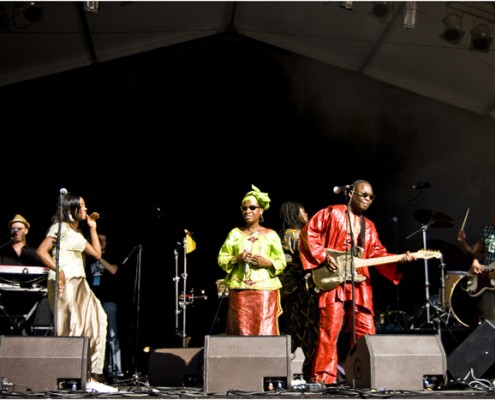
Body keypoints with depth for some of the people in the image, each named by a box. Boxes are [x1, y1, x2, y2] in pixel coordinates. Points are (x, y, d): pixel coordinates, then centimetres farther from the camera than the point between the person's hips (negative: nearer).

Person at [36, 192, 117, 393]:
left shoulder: (77, 233, 25)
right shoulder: (60, 227, 0)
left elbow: (97, 254, 22)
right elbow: (41, 251, -12)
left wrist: (92, 228, 23)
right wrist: (59, 271, -21)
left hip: (80, 283, 9)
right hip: (64, 283, -9)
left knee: (94, 327, 1)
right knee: (70, 330, -11)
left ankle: (92, 378, 2)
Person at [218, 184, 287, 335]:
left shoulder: (271, 235, 8)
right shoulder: (235, 233, 11)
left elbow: (282, 263, 7)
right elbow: (221, 259, 9)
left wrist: (268, 262, -11)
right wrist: (237, 259, -9)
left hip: (265, 290, -1)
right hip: (239, 290, 1)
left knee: (265, 332, -6)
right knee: (241, 331, -2)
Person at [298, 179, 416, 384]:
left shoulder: (368, 226, 22)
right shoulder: (331, 213, 4)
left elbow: (377, 254, 15)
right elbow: (308, 234, -2)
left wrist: (399, 259, -2)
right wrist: (323, 256, -11)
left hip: (360, 285, 6)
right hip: (333, 281, -6)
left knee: (366, 330, 4)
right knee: (330, 330, -8)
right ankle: (324, 378, -5)